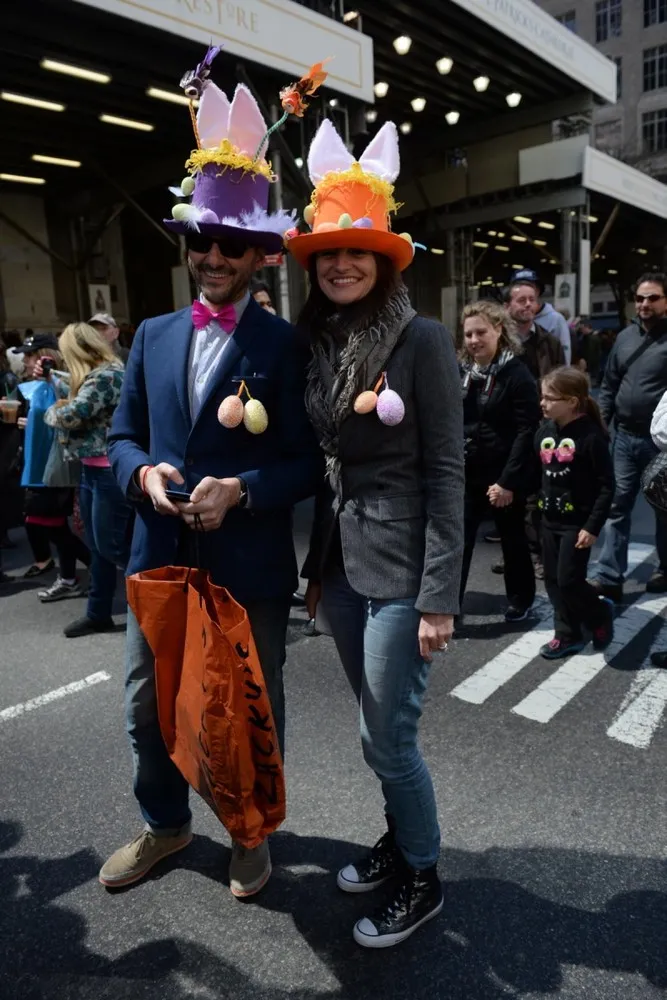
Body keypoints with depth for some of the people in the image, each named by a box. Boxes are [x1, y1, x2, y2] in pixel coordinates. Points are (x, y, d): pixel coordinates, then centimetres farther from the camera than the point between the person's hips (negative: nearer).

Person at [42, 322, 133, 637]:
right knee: (98, 545, 14)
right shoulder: (96, 375, 16)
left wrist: (49, 412, 0)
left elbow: (70, 416, -20)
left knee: (112, 545, -5)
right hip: (93, 469, 10)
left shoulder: (107, 375, -17)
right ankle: (98, 614, 24)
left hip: (110, 471, -10)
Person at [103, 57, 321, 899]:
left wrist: (242, 491, -23)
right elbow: (122, 434, 10)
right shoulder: (152, 336, 8)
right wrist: (143, 473, -12)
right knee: (147, 705, 18)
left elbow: (308, 461, -8)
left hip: (251, 566, -4)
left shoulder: (287, 344, -6)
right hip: (160, 558, 5)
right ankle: (165, 824, 45)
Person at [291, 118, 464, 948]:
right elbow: (316, 463, 11)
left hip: (399, 566, -6)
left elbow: (445, 471, -13)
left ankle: (422, 880, 32)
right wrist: (313, 562, 12)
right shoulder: (313, 346, 6)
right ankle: (400, 839, 45)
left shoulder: (421, 341, -11)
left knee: (390, 737, 6)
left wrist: (439, 595, -15)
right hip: (339, 561, 6)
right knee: (376, 731, 20)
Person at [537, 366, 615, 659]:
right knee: (553, 580, 11)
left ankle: (600, 613, 26)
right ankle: (567, 635, 26)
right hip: (550, 519, 7)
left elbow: (607, 486, -15)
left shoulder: (591, 436, -17)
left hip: (577, 522, -7)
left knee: (569, 580, -4)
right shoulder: (544, 431, 2)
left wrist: (593, 526, -17)